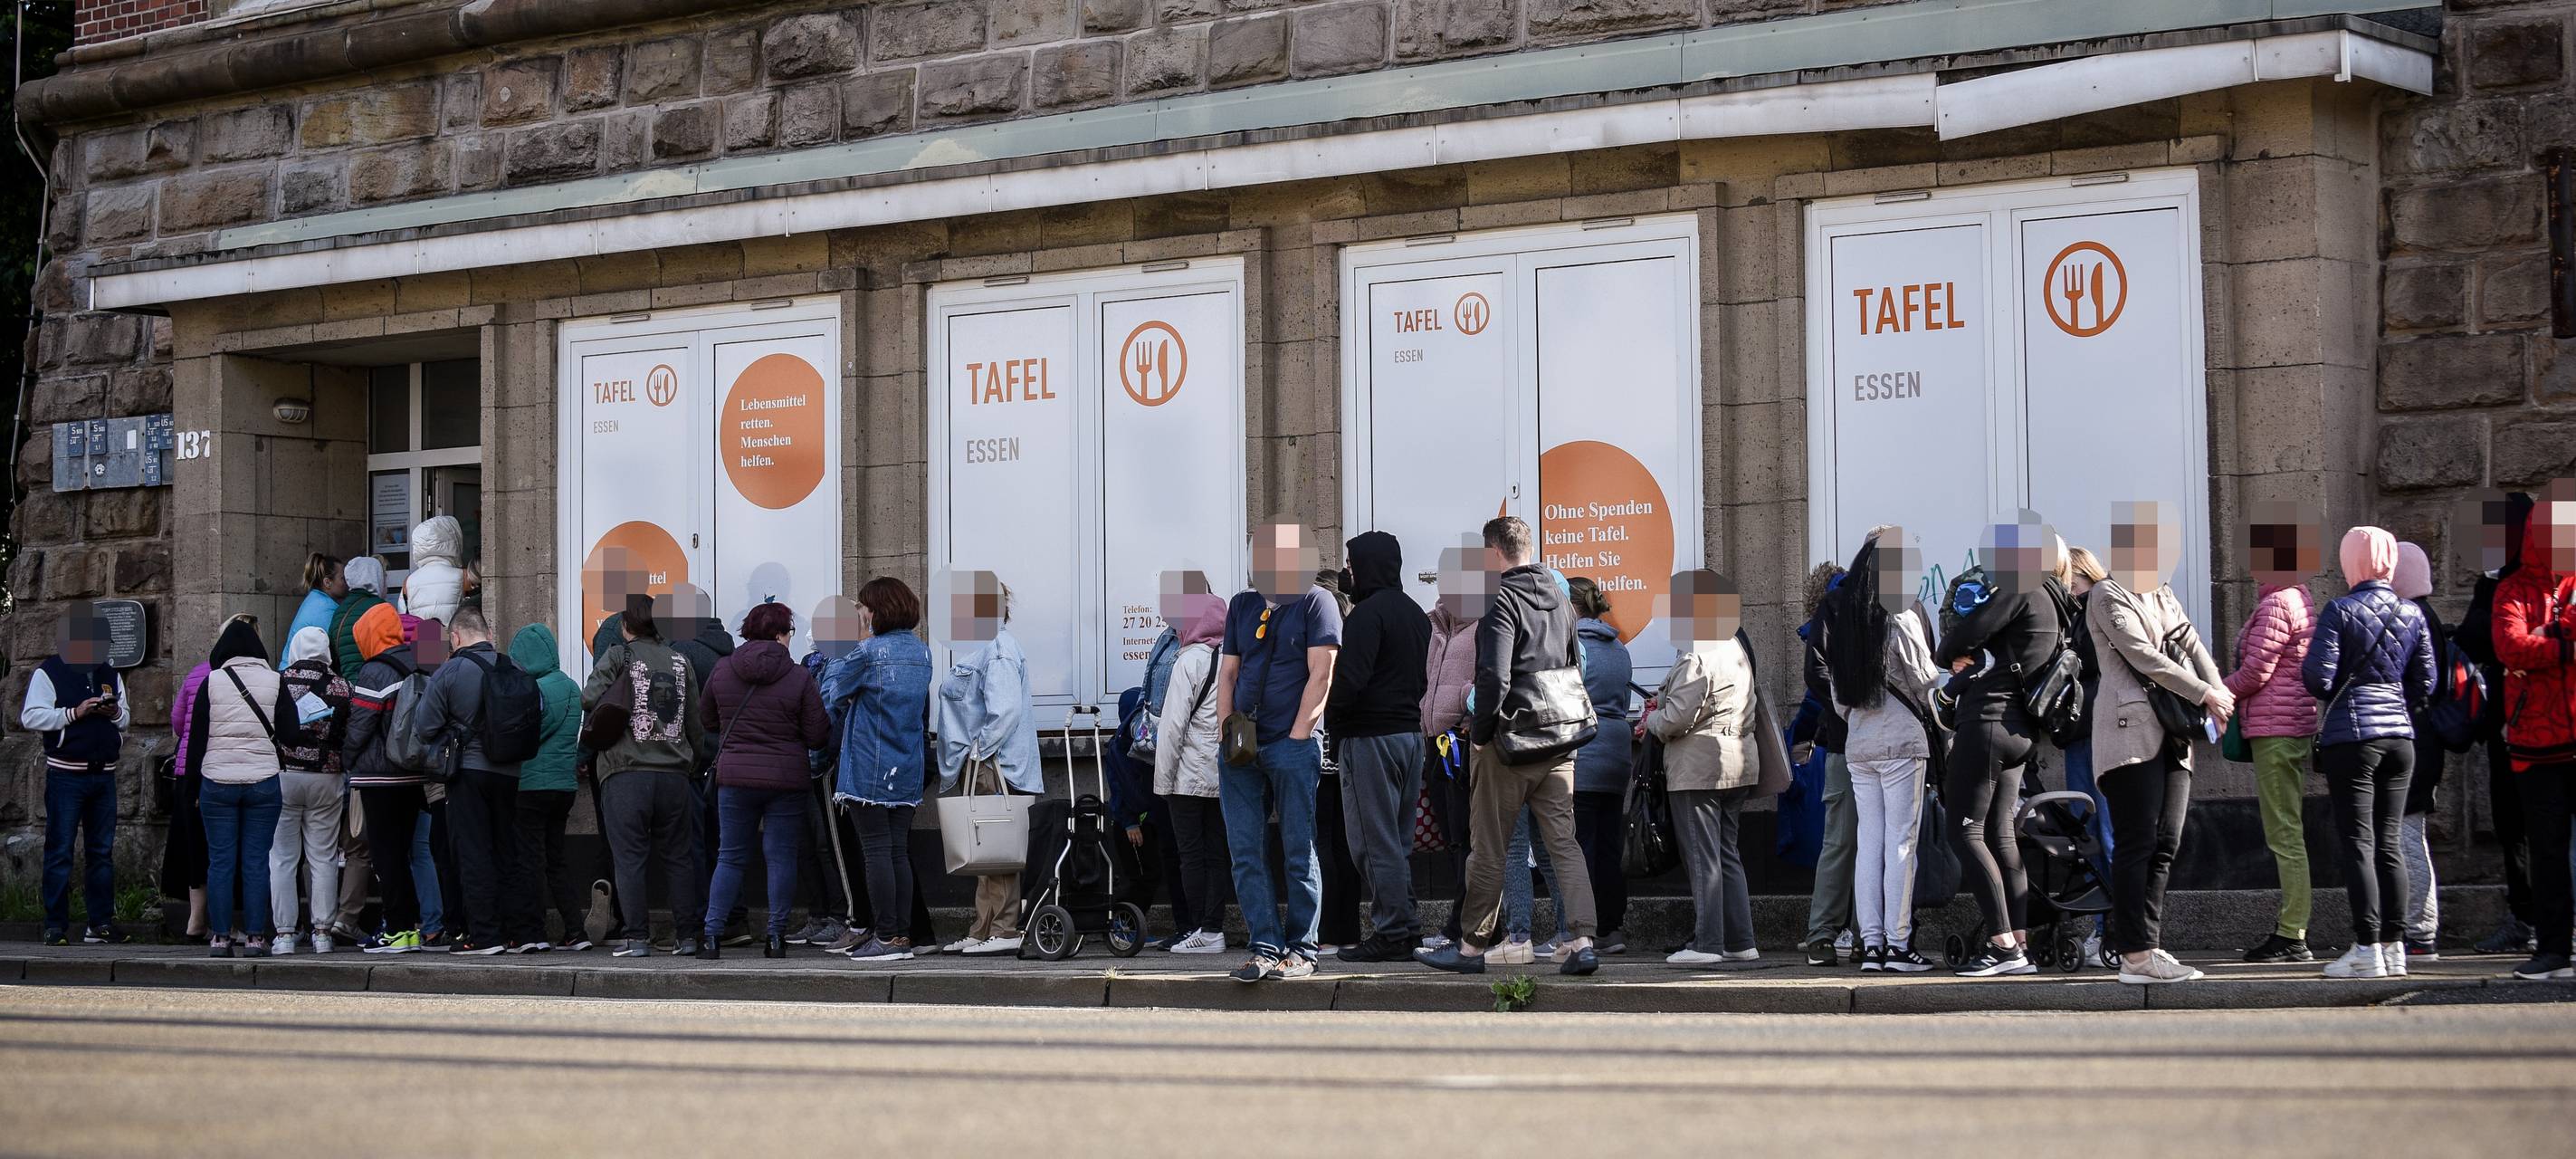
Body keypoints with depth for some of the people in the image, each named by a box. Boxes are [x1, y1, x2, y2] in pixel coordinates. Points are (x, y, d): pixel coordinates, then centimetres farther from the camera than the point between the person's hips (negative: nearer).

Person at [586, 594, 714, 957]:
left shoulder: (617, 656, -2)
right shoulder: (679, 662, 10)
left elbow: (590, 698, -10)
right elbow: (695, 722, 13)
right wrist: (693, 760, 26)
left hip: (625, 773, -3)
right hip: (673, 773, 4)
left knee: (629, 858, 0)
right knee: (678, 856, 10)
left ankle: (636, 936, -3)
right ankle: (687, 934, 10)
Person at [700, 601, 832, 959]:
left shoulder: (722, 670, 0)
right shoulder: (799, 677, -8)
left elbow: (707, 721, 15)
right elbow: (817, 737, -5)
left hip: (734, 776, 2)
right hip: (786, 779, -2)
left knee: (730, 857, 10)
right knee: (781, 858, 6)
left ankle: (712, 934, 4)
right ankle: (776, 936, 4)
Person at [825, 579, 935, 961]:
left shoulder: (870, 652, -13)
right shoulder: (921, 651, 9)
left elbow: (831, 691, -2)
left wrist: (862, 643, 8)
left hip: (870, 768, -7)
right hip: (907, 768, 7)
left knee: (876, 850, -4)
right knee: (899, 851, 9)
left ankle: (886, 937, -5)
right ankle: (903, 935, 10)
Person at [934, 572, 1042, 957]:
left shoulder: (998, 649, -14)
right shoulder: (980, 647, 18)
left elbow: (1006, 710, -25)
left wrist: (978, 751, -19)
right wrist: (962, 758, 18)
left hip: (994, 766, -10)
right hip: (979, 766, 10)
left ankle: (1003, 931, -5)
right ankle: (982, 933, 16)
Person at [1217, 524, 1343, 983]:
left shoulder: (1316, 602, 1)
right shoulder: (1241, 605, 17)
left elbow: (1321, 674, -6)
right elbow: (1228, 673, 16)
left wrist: (1297, 737, -11)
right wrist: (1229, 733, 4)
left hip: (1292, 746, -5)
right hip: (1241, 750, 5)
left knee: (1298, 853, -1)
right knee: (1246, 853, 0)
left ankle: (1300, 949, 5)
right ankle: (1265, 947, 3)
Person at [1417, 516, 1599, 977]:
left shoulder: (1502, 602, -12)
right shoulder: (1559, 601, 12)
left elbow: (1493, 678, -21)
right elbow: (1576, 669, 18)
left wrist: (1480, 734, -10)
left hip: (1510, 744, -6)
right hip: (1559, 746, 7)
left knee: (1488, 849, 4)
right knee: (1564, 843, 4)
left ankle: (1471, 946, 13)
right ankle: (1583, 942, -7)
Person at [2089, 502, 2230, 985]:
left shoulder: (2163, 595, 22)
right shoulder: (2109, 596, -4)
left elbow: (2190, 643, 14)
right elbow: (2144, 657, -11)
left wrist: (2220, 694, -3)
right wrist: (2206, 694, -9)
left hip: (2171, 735, 8)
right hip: (2131, 731, -8)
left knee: (2164, 845, 4)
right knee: (2138, 844, -11)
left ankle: (2147, 950, 5)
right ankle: (2136, 954, -12)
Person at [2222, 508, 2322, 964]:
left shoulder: (2276, 606, -14)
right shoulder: (2300, 601, 18)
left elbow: (2256, 671, -17)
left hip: (2275, 730, -11)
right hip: (2297, 727, 11)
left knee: (2284, 833, -9)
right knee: (2287, 833, 13)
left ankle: (2292, 935, -10)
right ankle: (2291, 930, 17)